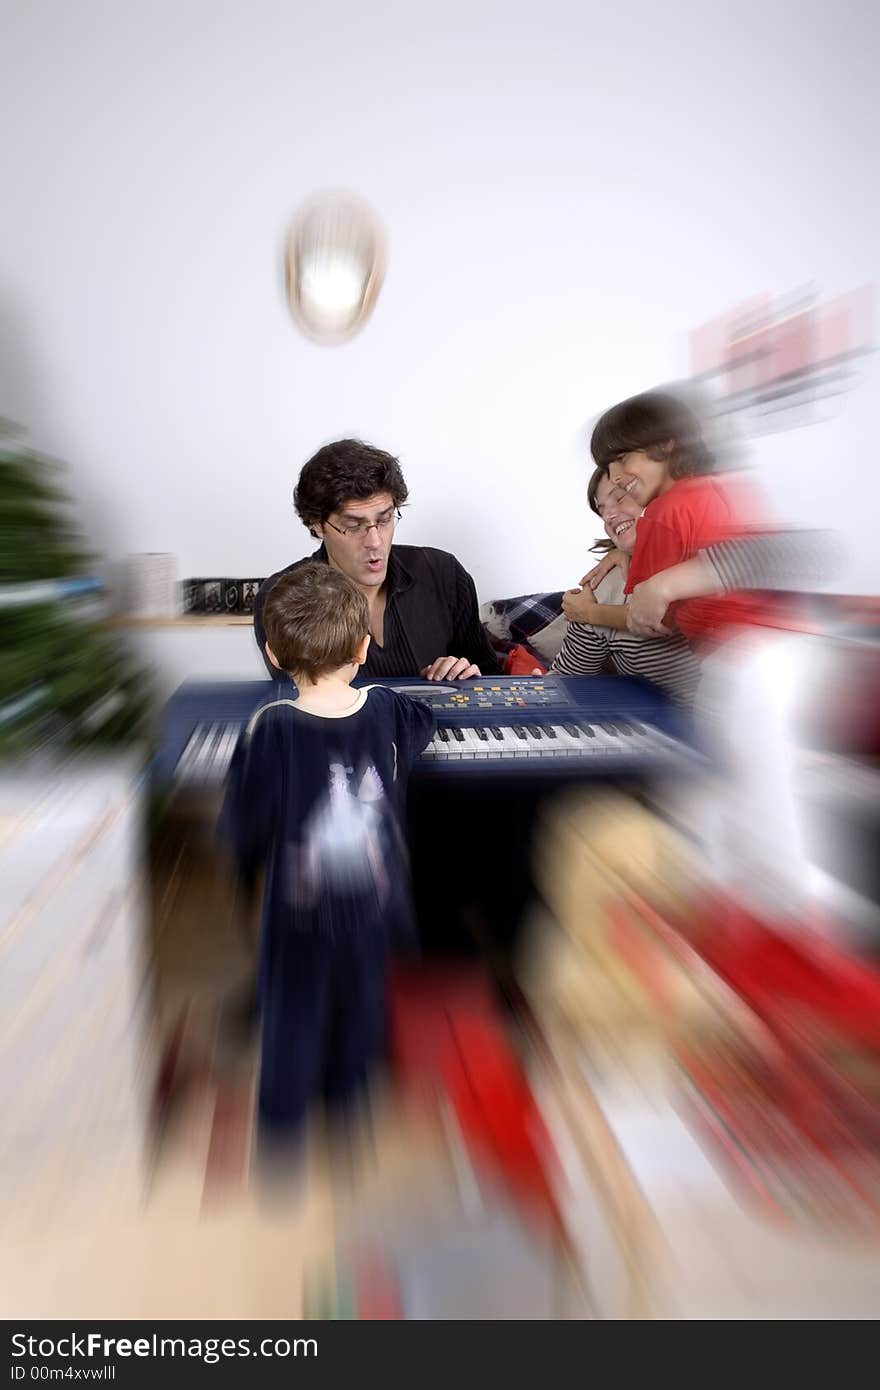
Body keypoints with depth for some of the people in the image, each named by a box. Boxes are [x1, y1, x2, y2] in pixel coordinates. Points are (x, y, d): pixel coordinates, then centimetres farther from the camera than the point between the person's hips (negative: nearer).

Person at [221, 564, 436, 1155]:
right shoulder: (388, 709, -15)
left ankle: (284, 1115, 39)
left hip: (299, 905, -2)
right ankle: (347, 1087, 46)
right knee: (362, 996, 25)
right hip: (373, 899, 3)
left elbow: (246, 825, -16)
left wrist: (246, 862, 6)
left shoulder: (271, 727, -23)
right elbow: (424, 724, 10)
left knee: (293, 1006, 21)